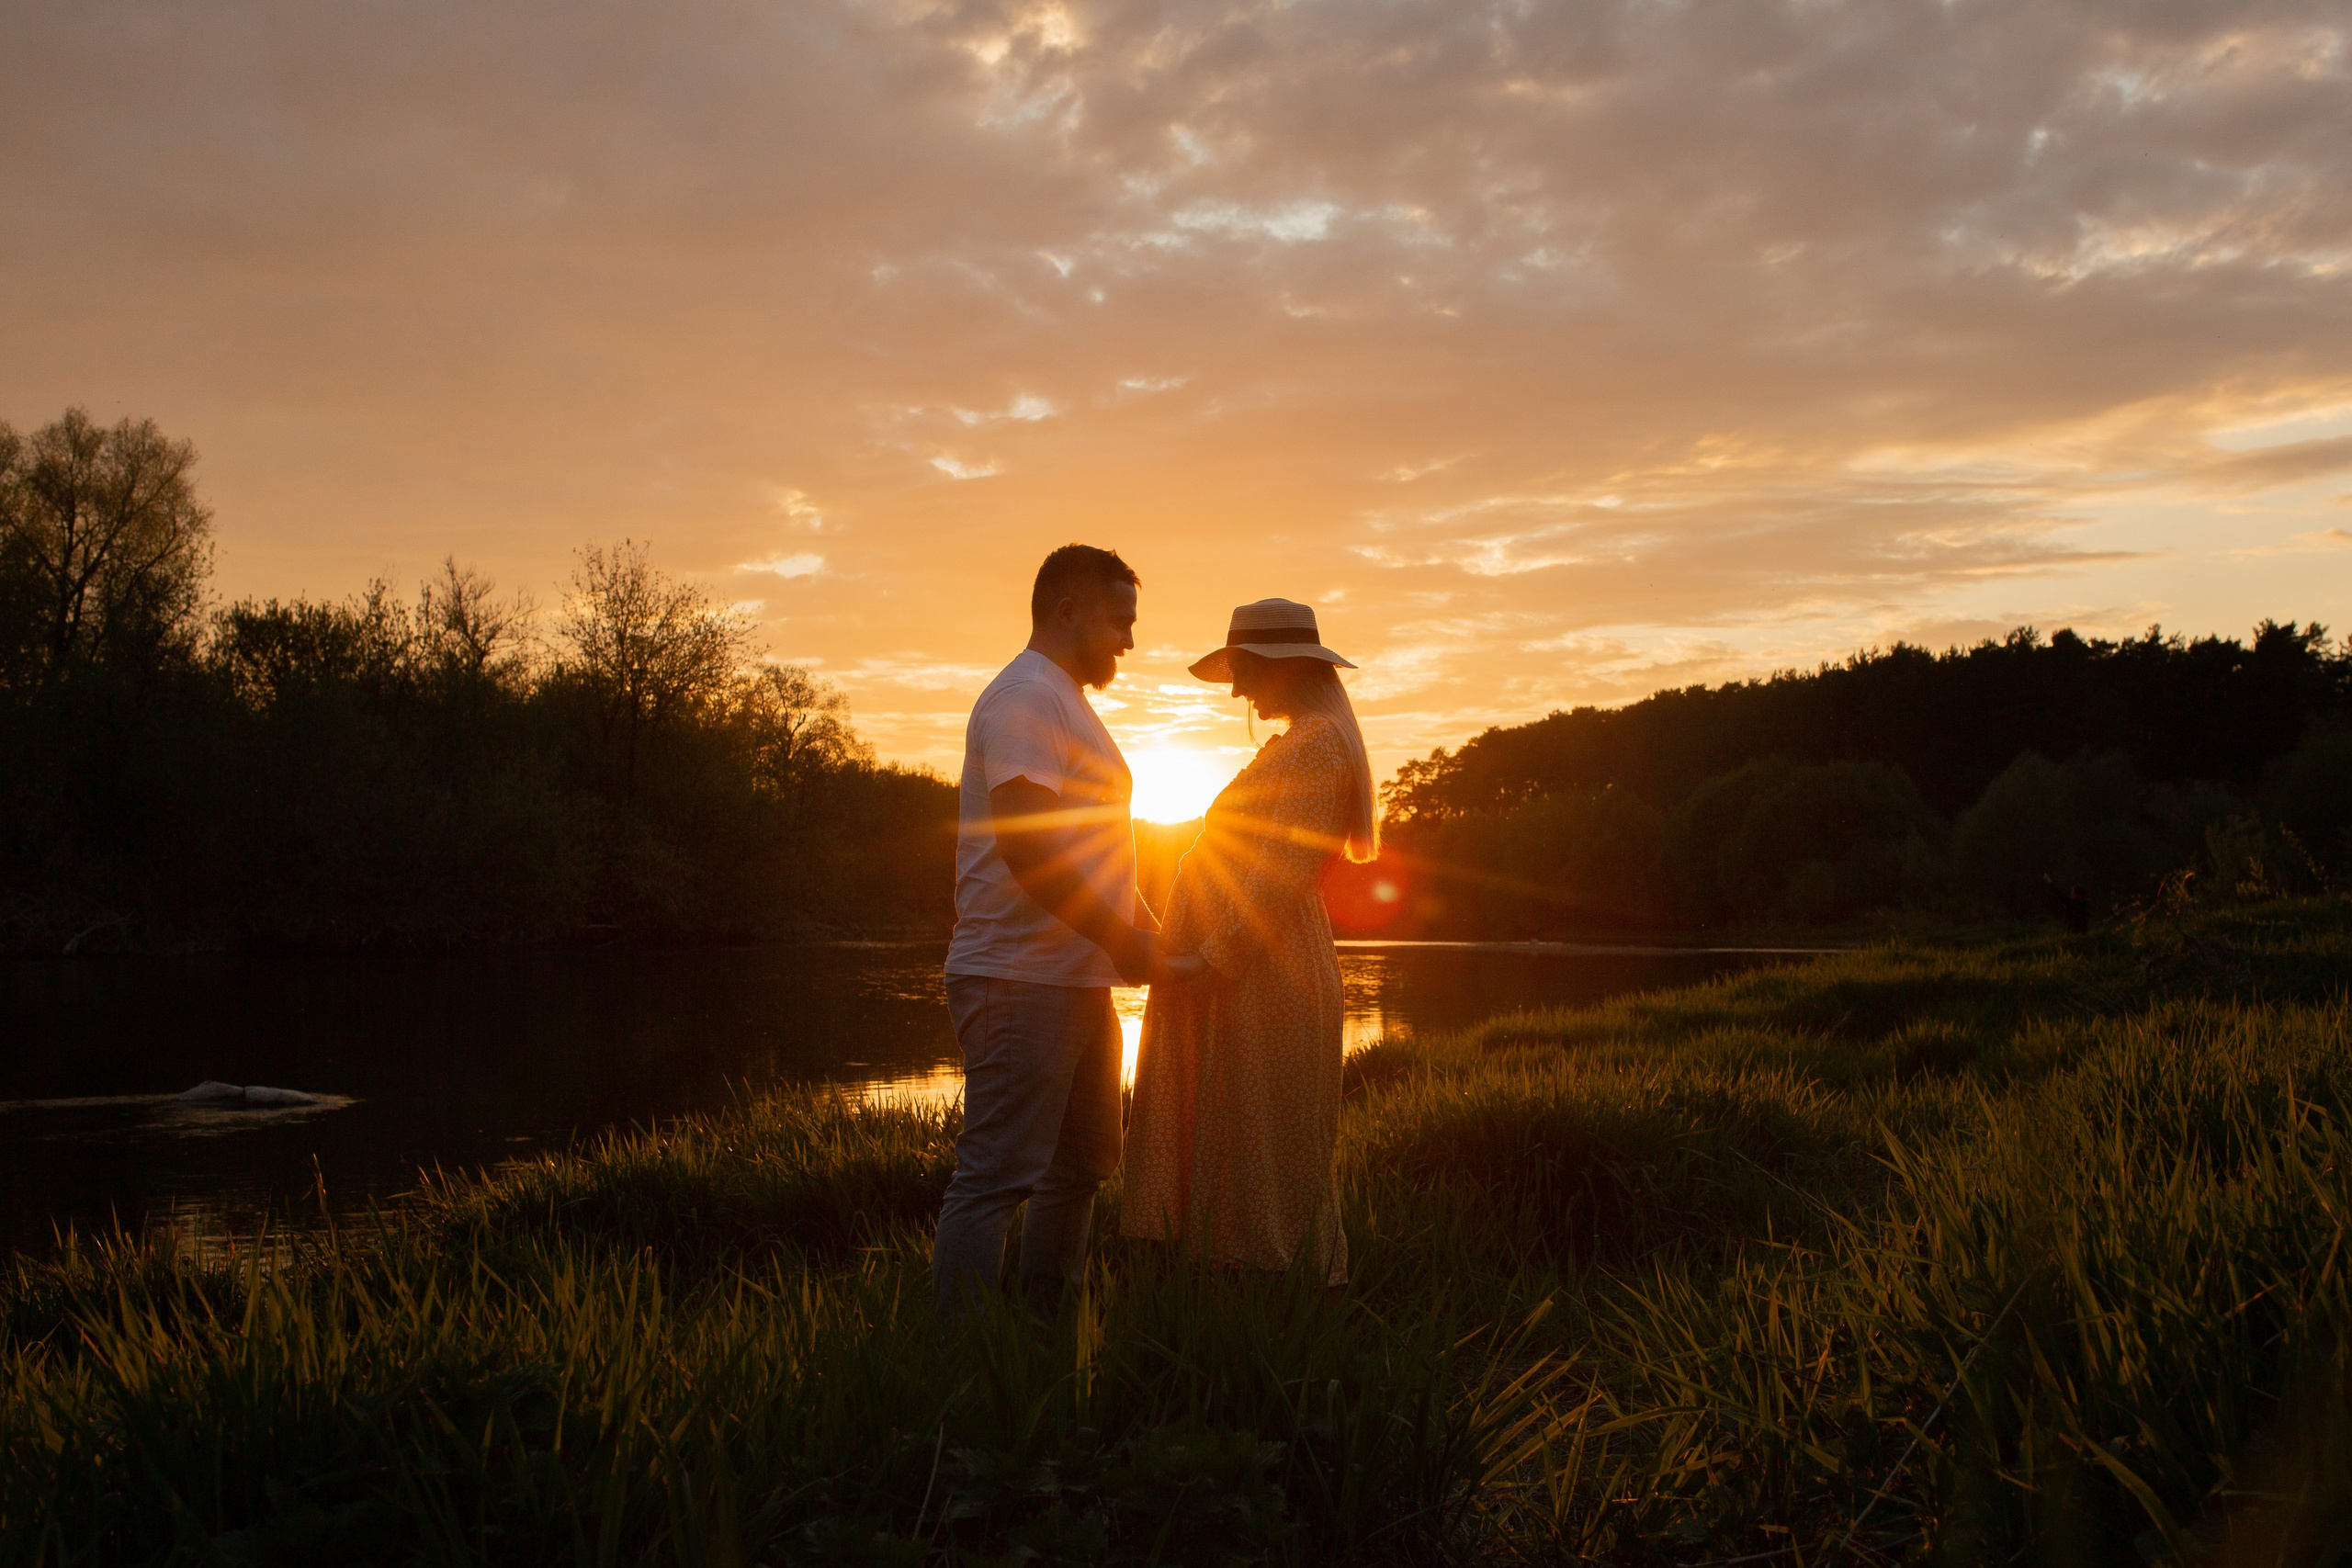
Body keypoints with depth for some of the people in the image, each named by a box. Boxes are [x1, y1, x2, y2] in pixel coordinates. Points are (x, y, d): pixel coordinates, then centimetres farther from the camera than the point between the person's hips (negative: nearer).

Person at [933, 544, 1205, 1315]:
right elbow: (1026, 846, -23)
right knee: (994, 1179, -9)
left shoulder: (1067, 703, 21)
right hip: (1021, 982, -11)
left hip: (1078, 982, 11)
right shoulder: (1026, 697, -12)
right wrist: (1127, 944, -21)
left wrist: (1154, 939, 16)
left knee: (1080, 1170, 17)